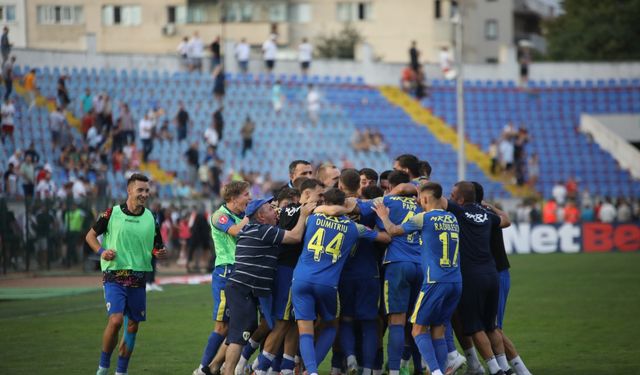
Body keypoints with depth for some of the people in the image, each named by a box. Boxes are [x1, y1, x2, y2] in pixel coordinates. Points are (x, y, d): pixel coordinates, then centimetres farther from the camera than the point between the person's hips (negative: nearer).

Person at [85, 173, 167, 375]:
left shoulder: (151, 219, 5)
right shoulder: (112, 213, -3)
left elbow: (155, 248, 14)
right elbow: (91, 235, 7)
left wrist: (159, 253, -10)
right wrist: (101, 251, -11)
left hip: (138, 278, 4)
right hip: (114, 276, -4)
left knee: (132, 326, 7)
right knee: (116, 320, -19)